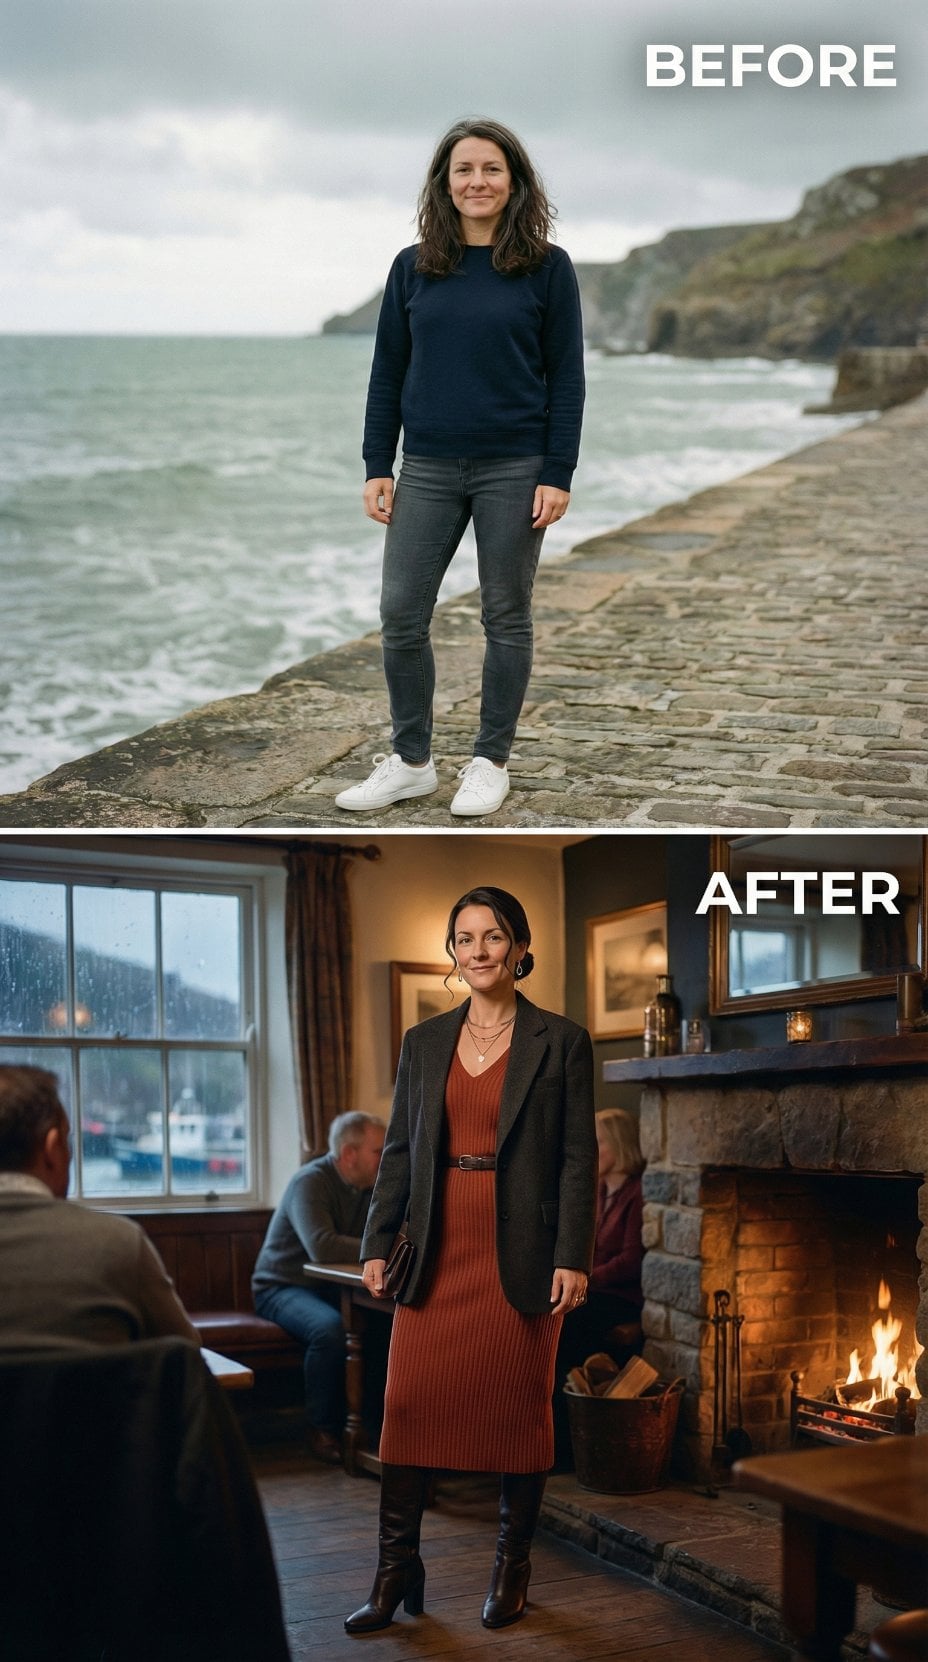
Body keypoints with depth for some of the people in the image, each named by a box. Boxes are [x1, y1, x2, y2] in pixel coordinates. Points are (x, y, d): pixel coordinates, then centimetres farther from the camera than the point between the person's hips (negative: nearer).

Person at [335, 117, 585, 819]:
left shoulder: (547, 267, -2)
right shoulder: (413, 267, 5)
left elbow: (566, 377, -3)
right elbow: (388, 372, 8)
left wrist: (558, 475, -9)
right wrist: (378, 467, 3)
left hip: (514, 470, -3)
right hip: (428, 469, 3)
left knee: (506, 617, 6)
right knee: (402, 614, 1)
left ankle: (491, 762, 19)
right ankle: (411, 760, 16)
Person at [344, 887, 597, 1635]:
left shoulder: (560, 1041, -2)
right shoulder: (425, 1042, 9)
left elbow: (578, 1157, -4)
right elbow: (399, 1149, 10)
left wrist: (572, 1257, -11)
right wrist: (378, 1243, 2)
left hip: (522, 1256, -3)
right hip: (439, 1253, 3)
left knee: (518, 1409, 6)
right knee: (409, 1404, 1)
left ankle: (513, 1567, 22)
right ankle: (397, 1570, 11)